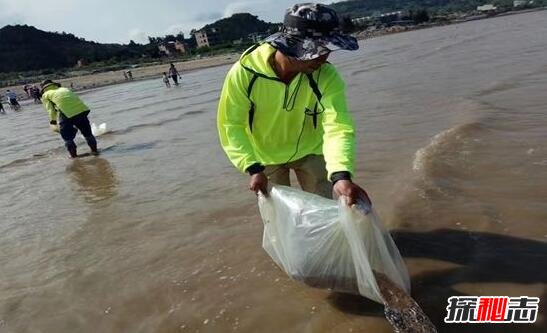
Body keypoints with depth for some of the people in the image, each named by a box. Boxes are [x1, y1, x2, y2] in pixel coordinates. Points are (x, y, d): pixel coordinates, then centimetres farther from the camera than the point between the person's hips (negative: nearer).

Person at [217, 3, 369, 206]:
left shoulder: (326, 76, -28)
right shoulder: (244, 72, -29)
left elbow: (338, 126, -38)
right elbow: (230, 125, -21)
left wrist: (341, 175, -56)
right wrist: (253, 168, -30)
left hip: (309, 152, 1)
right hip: (265, 156, 0)